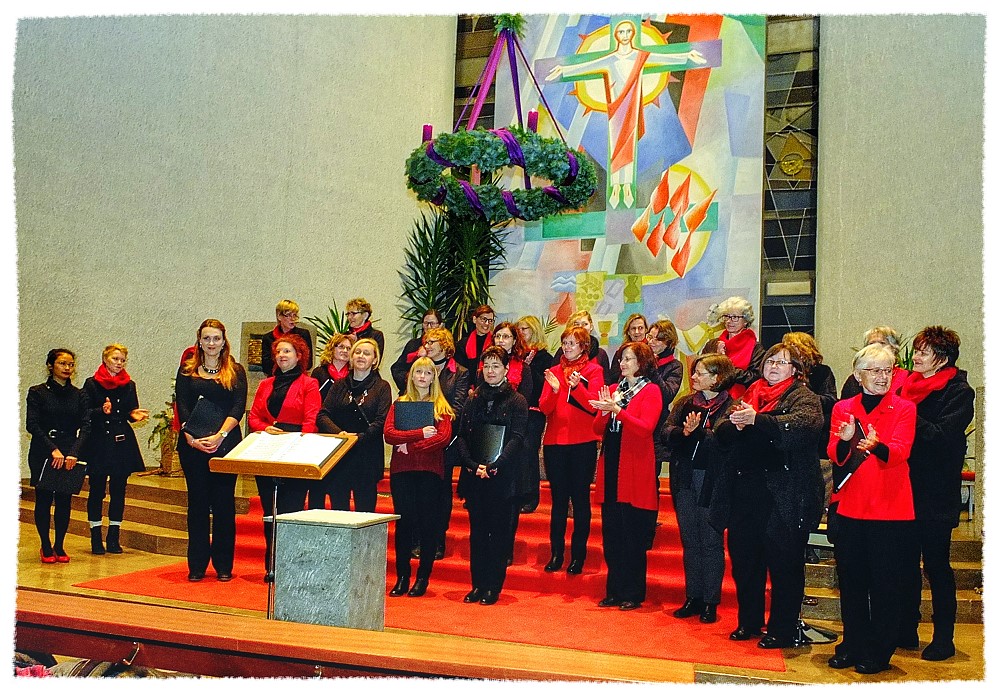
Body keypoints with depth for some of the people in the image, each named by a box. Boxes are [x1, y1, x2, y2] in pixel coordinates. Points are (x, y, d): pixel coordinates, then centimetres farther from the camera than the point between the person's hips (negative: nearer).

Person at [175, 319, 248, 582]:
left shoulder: (235, 371, 8)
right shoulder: (187, 371, 11)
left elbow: (238, 407, -3)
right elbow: (182, 406, 2)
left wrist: (220, 436, -17)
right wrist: (190, 437, -14)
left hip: (226, 443, -1)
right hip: (193, 445, 1)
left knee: (223, 502, 1)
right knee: (197, 502, 4)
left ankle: (224, 565, 10)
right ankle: (197, 565, 12)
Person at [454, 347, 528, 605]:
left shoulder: (516, 401, 1)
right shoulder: (473, 400, 12)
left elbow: (516, 438, -8)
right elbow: (462, 436, 7)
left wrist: (493, 466, -18)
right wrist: (473, 465, -9)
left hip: (503, 476, -4)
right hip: (474, 476, 4)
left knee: (498, 531, 1)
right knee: (477, 531, 7)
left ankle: (493, 587, 8)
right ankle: (477, 585, 14)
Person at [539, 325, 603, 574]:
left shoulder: (593, 370, 3)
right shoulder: (554, 371, 12)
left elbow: (593, 405, -10)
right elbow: (544, 408, 3)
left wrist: (577, 386, -27)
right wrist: (554, 390, -16)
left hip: (582, 443, -3)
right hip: (555, 442, 3)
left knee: (580, 498, 1)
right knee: (558, 499, 6)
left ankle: (579, 554, 8)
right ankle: (556, 553, 12)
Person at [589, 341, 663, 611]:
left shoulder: (651, 391, -2)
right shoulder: (612, 390, 15)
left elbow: (646, 428, -15)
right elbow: (597, 429, 10)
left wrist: (617, 410, -23)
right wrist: (604, 412, -9)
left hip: (635, 472, -5)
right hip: (610, 469, 6)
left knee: (633, 537, 0)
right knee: (611, 535, 9)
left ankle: (634, 594, 11)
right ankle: (614, 591, 19)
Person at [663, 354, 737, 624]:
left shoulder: (731, 407, -5)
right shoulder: (684, 403, 12)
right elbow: (666, 433, 1)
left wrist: (698, 432, -25)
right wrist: (683, 432, -17)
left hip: (712, 480, -5)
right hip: (684, 479, 5)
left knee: (711, 542, 3)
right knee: (689, 541, 11)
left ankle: (710, 602, 13)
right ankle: (693, 598, 21)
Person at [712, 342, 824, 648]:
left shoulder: (804, 397, 1)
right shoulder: (750, 396, 16)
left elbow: (802, 426, -21)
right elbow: (721, 434, 9)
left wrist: (756, 419, -31)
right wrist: (735, 424, -14)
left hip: (784, 494, -5)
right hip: (745, 493, 5)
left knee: (784, 564, 2)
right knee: (744, 558, 11)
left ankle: (783, 629, 14)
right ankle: (748, 621, 26)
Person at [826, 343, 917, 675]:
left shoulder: (904, 409, 1)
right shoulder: (843, 408, 9)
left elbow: (900, 451, -15)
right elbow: (835, 455, -1)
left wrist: (877, 446, -37)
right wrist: (845, 441, -23)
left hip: (890, 509, -2)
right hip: (849, 507, 3)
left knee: (886, 584, 2)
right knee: (851, 581, 9)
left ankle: (879, 653, 15)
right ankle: (853, 645, 23)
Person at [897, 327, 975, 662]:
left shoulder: (959, 392, -7)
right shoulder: (908, 385, 11)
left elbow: (941, 436, -18)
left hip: (936, 495, -6)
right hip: (905, 489, 6)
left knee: (936, 565, 3)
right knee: (906, 562, 11)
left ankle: (943, 639, 15)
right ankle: (906, 631, 23)